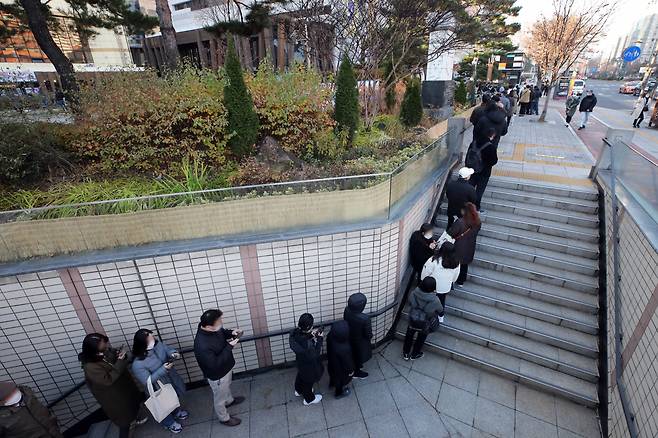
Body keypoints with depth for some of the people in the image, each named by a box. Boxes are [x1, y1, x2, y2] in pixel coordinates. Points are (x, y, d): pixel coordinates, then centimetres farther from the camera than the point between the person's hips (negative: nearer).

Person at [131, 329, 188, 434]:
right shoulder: (137, 364, -33)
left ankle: (176, 412, 63)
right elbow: (147, 382, -29)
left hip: (172, 381, 5)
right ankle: (169, 423, 53)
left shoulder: (158, 345, -20)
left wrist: (173, 354, -26)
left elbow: (168, 349, -3)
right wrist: (163, 369, -37)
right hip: (160, 391, -5)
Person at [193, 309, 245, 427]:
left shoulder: (212, 328, -20)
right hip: (217, 375, -7)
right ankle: (224, 418, 49)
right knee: (220, 397, 22)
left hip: (226, 367, 7)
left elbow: (222, 333, 3)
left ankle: (229, 400, 64)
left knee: (227, 386, 35)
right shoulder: (202, 345, -42)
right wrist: (229, 347, -35)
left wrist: (230, 333, -17)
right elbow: (214, 365, -34)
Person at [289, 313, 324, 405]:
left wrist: (310, 335, -14)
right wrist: (319, 339, -26)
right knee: (308, 381, 23)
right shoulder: (308, 344, -45)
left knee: (301, 375, 35)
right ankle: (309, 399, 51)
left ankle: (299, 390, 63)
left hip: (300, 361, 6)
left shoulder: (295, 333, -25)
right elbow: (315, 355, -27)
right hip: (309, 365, -6)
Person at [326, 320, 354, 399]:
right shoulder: (344, 349, -45)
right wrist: (350, 370, -6)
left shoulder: (330, 336, -29)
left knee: (333, 373, 36)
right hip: (340, 367, -5)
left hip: (332, 362, 5)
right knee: (341, 379, 27)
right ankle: (339, 393, 56)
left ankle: (332, 383, 66)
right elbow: (347, 361, -24)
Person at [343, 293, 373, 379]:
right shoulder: (365, 318, -40)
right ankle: (356, 372, 50)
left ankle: (355, 366, 60)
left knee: (352, 354, 33)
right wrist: (370, 336, -1)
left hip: (349, 338, 5)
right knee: (359, 356, 25)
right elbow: (368, 334, -24)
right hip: (360, 341, -5)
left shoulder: (347, 311, -25)